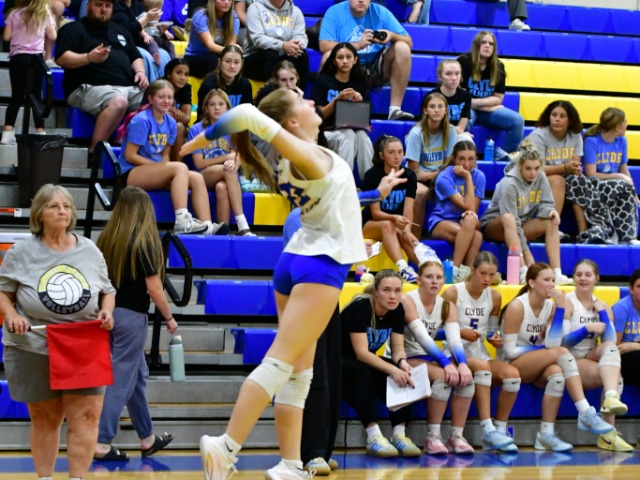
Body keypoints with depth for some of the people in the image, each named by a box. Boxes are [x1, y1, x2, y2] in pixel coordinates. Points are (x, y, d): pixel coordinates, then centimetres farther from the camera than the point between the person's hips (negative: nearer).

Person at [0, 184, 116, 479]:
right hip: (34, 350, -1)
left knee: (86, 417, -8)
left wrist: (107, 312, -6)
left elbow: (107, 291, 14)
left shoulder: (90, 251, 5)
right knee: (44, 419, 9)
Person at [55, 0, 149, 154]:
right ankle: (94, 151, -34)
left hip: (129, 87, 7)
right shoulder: (74, 29, 7)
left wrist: (140, 71, 7)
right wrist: (89, 57, -20)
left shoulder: (120, 30, 28)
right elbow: (61, 58, -5)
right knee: (119, 101, -39)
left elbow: (135, 57, 30)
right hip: (90, 87, -7)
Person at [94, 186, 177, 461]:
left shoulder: (107, 239, 5)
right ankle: (102, 444, -1)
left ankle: (147, 439, 28)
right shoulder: (143, 242, -12)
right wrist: (169, 318, 1)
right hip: (131, 315, -7)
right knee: (121, 380, -1)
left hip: (109, 312, 7)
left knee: (138, 375, 18)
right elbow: (154, 288, -11)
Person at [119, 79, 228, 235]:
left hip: (154, 173, 7)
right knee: (180, 167, -29)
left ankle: (207, 226, -28)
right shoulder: (142, 121, -13)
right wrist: (159, 165, -16)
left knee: (196, 178, -14)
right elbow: (130, 156, -14)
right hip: (131, 173, -7)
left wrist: (166, 167, -8)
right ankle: (182, 222, -41)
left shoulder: (170, 123, 9)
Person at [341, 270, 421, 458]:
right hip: (337, 364, -6)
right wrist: (392, 369, -42)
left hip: (368, 363, 6)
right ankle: (373, 436, -41)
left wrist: (402, 362, -30)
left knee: (402, 374, -21)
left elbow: (397, 347, -6)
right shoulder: (359, 308, -25)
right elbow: (361, 352, -30)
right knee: (362, 371, -38)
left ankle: (399, 434, -26)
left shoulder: (397, 310, -6)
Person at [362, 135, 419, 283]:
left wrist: (407, 230, -35)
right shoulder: (372, 175, -14)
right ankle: (403, 269, -55)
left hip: (397, 226, 3)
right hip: (370, 224, -2)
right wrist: (394, 218, -39)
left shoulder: (409, 176, -5)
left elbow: (408, 209, -14)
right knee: (387, 225, -37)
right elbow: (375, 213, -18)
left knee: (404, 236, -33)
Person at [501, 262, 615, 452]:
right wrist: (541, 349, -8)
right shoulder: (517, 307, -11)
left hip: (537, 366, 5)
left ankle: (546, 434, -35)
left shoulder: (551, 306, 4)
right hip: (513, 366, -5)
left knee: (557, 373, -33)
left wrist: (560, 308, -16)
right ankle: (586, 412, -33)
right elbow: (510, 351, -14)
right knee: (561, 352, -29)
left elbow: (552, 343, -13)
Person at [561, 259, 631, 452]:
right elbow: (562, 342, -10)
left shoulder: (602, 306, 13)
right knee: (616, 377, -29)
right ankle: (609, 433, -41)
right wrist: (587, 329, -24)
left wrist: (602, 312, -5)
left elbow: (611, 342, 1)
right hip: (571, 362, -4)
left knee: (610, 347, -31)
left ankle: (611, 398, -50)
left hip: (593, 360, 4)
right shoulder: (567, 303, -2)